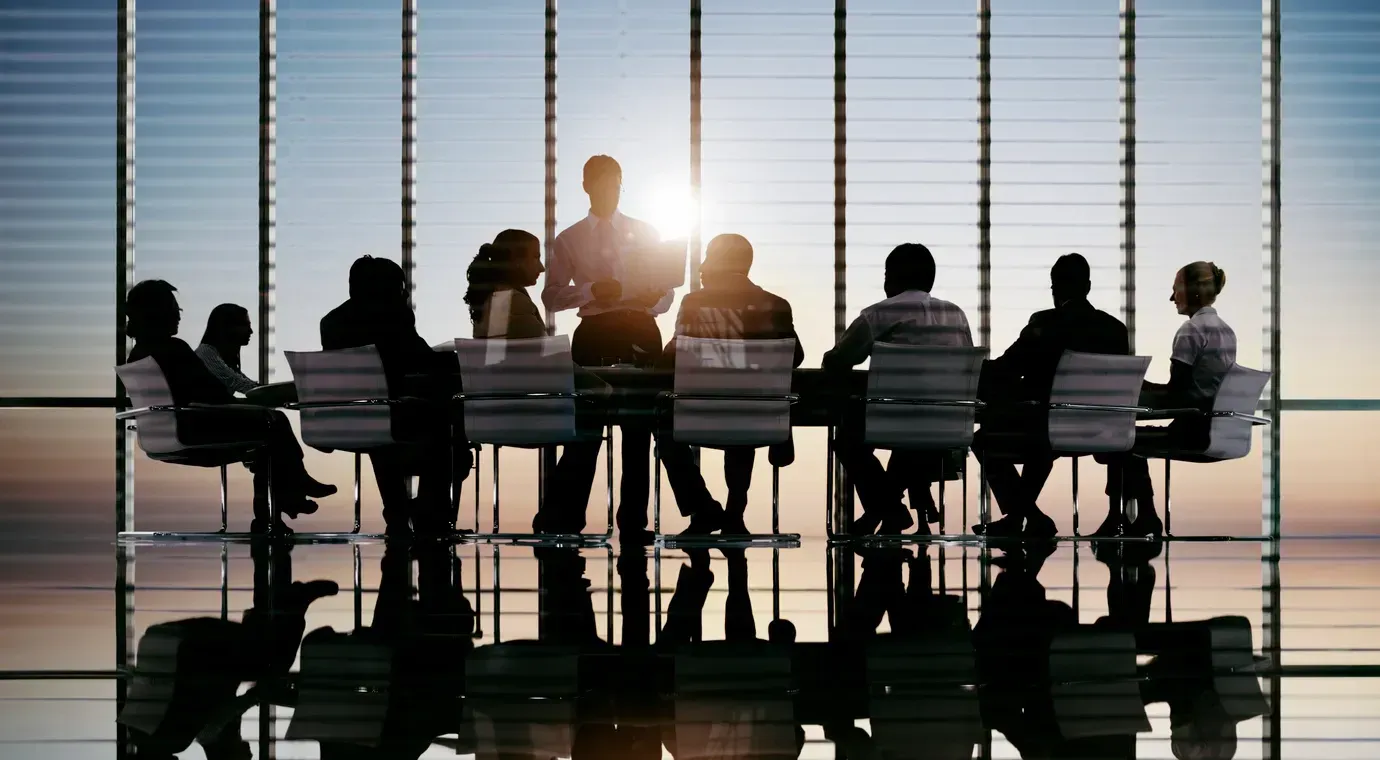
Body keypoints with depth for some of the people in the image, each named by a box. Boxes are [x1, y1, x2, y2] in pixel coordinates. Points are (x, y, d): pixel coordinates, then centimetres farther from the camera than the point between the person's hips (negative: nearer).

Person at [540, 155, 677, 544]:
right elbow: (551, 296, 3)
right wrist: (589, 291, -13)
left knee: (639, 430, 2)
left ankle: (634, 522, 7)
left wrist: (653, 300, -14)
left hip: (639, 332, 1)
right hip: (593, 333, -1)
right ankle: (567, 518, 8)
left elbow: (665, 292, 10)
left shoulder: (645, 234, 13)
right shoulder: (569, 240, 10)